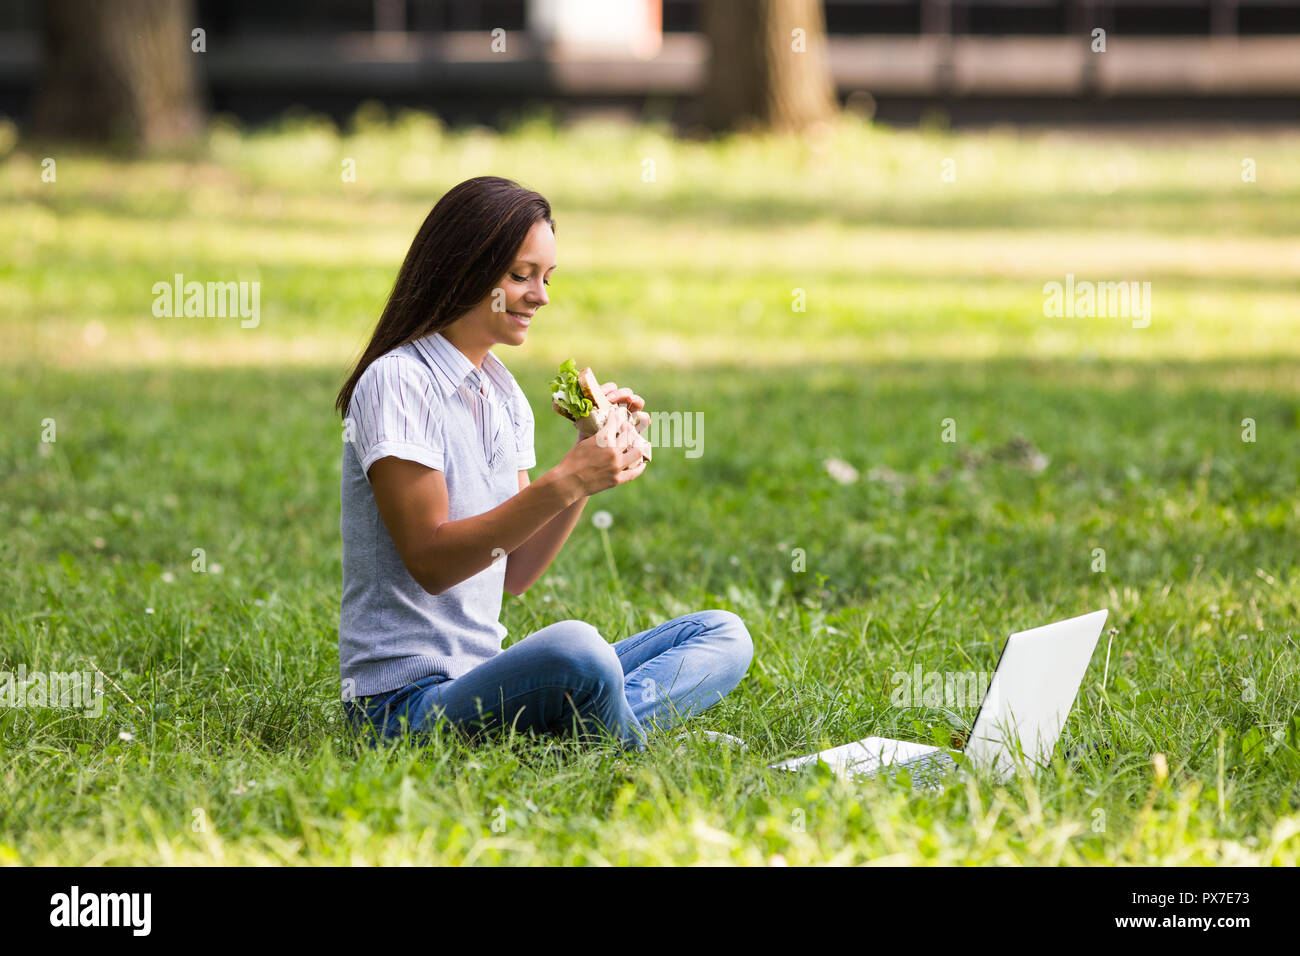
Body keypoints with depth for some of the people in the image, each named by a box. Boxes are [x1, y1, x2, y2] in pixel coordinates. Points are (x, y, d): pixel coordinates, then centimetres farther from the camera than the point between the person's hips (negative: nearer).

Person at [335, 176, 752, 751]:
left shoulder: (505, 396, 16)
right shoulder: (396, 383, -9)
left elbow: (515, 573, 12)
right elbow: (431, 561, -17)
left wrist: (597, 462, 2)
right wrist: (564, 482, -24)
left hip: (485, 675, 9)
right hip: (410, 698, -9)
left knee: (723, 637, -2)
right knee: (573, 649, -38)